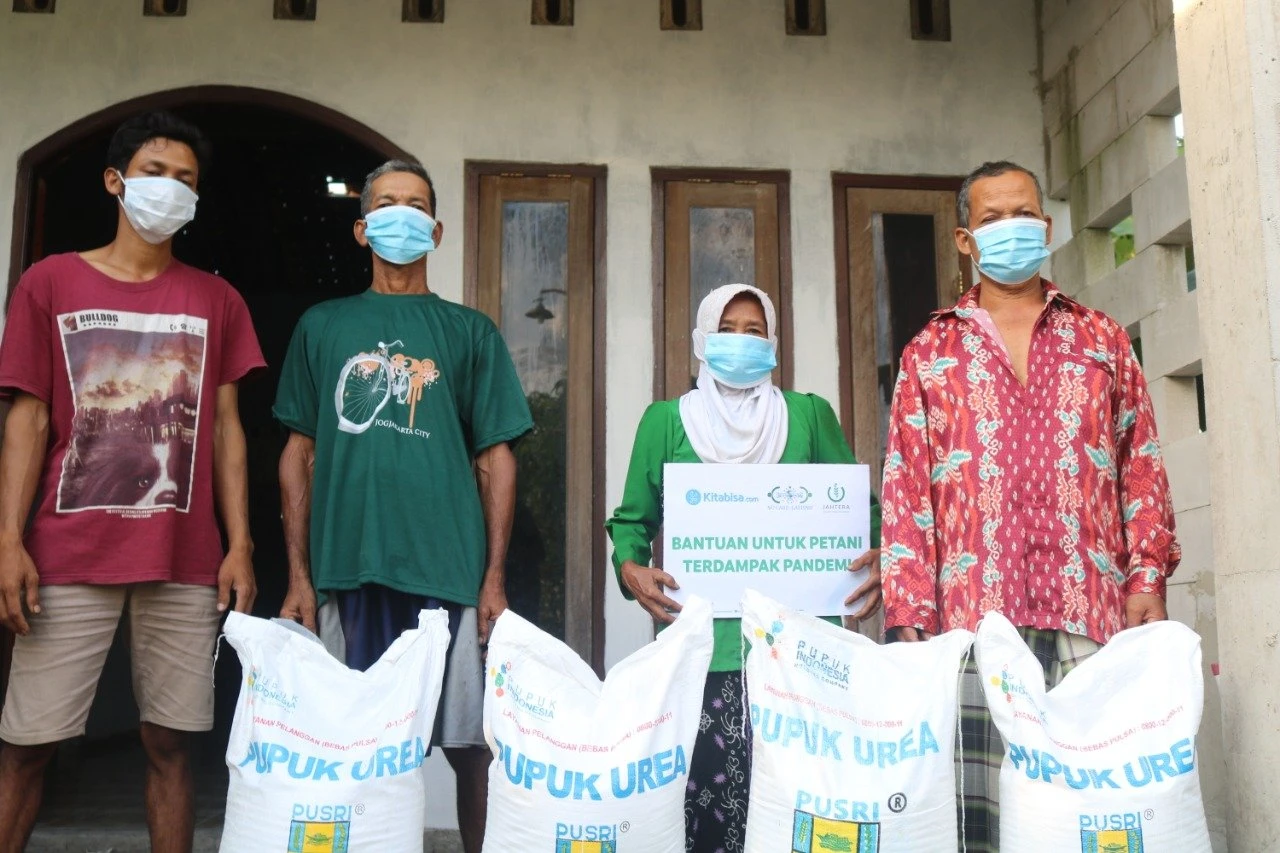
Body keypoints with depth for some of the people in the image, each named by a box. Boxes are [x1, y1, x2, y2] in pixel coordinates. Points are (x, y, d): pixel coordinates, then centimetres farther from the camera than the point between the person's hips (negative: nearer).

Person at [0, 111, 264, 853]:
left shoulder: (216, 301, 11)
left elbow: (225, 426, 9)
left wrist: (240, 545, 1)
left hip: (186, 564, 1)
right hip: (69, 558, -1)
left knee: (171, 741, 5)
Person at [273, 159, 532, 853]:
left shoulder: (470, 332, 11)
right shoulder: (323, 325, 14)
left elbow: (495, 458, 7)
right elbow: (300, 453, 12)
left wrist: (495, 577, -2)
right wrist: (299, 576, 4)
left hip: (449, 570, -1)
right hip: (349, 568, 1)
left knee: (468, 741, 1)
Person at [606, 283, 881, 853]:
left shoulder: (809, 415, 14)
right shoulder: (666, 420, 12)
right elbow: (633, 518, 12)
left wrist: (879, 554, -5)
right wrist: (630, 567, -8)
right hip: (700, 643, 0)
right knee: (704, 788, -4)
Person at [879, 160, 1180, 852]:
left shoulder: (1101, 340, 17)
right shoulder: (929, 354, 13)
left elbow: (1141, 466, 13)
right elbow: (905, 488, 5)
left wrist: (1149, 576, 1)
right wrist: (908, 614, -4)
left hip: (1092, 611, 1)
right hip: (976, 613, -1)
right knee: (982, 795, -4)